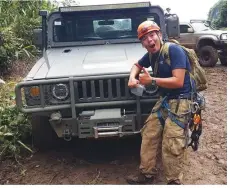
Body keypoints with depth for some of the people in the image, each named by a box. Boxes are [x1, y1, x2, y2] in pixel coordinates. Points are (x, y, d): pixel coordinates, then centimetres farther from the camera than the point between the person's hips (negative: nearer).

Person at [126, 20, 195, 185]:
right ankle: (147, 174, 23)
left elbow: (178, 82, -23)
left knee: (172, 147, -10)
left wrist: (151, 80, -17)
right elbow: (137, 65, 28)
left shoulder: (174, 50, -16)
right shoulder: (151, 54, 8)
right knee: (148, 136, 8)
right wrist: (132, 77, 5)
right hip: (164, 100, 8)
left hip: (180, 102, -8)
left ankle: (174, 181, 8)